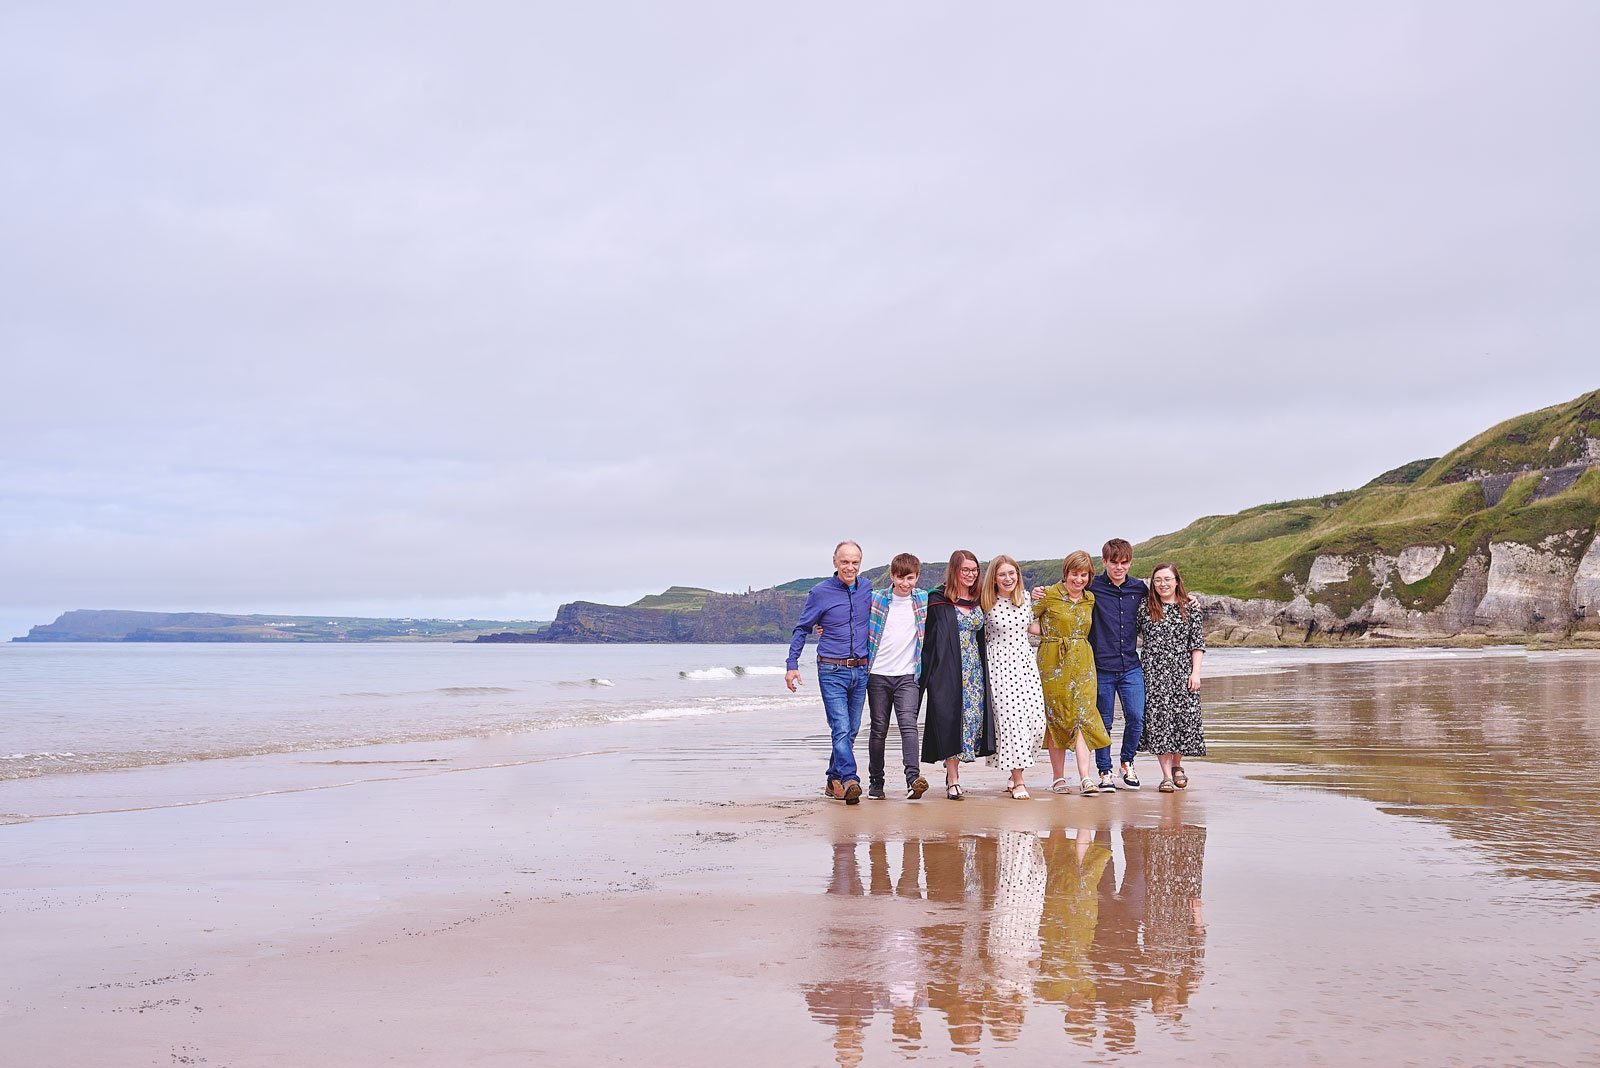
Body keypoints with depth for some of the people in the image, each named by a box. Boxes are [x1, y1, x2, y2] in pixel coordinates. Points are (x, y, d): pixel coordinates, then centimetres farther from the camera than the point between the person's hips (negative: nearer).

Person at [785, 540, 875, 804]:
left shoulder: (867, 589, 7)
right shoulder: (820, 592, -5)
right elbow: (801, 629, 3)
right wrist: (792, 665, -4)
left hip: (861, 671, 5)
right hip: (832, 671, -4)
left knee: (851, 731, 10)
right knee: (841, 728, -16)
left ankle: (834, 780, 22)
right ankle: (850, 781, -24)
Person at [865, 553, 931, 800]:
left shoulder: (924, 600, 5)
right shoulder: (876, 599, 3)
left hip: (908, 675, 0)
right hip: (878, 674, 1)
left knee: (908, 724, -17)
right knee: (879, 729, 6)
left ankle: (913, 779, -26)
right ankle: (875, 782, 16)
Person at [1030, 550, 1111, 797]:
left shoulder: (1090, 599, 11)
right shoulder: (1049, 595, -5)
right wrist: (1048, 633, -4)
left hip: (1082, 663, 3)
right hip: (1053, 662, -3)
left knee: (1083, 716, -9)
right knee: (1056, 718, 2)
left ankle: (1086, 777, -15)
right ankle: (1058, 778, 11)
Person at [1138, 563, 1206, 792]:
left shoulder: (1190, 608, 5)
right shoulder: (1145, 607, 5)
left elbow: (1198, 643, 4)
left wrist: (1195, 672, -3)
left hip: (1182, 672, 0)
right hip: (1153, 674, 0)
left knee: (1184, 718, 0)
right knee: (1158, 720, -5)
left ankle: (1177, 764, 26)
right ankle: (1167, 775, 0)